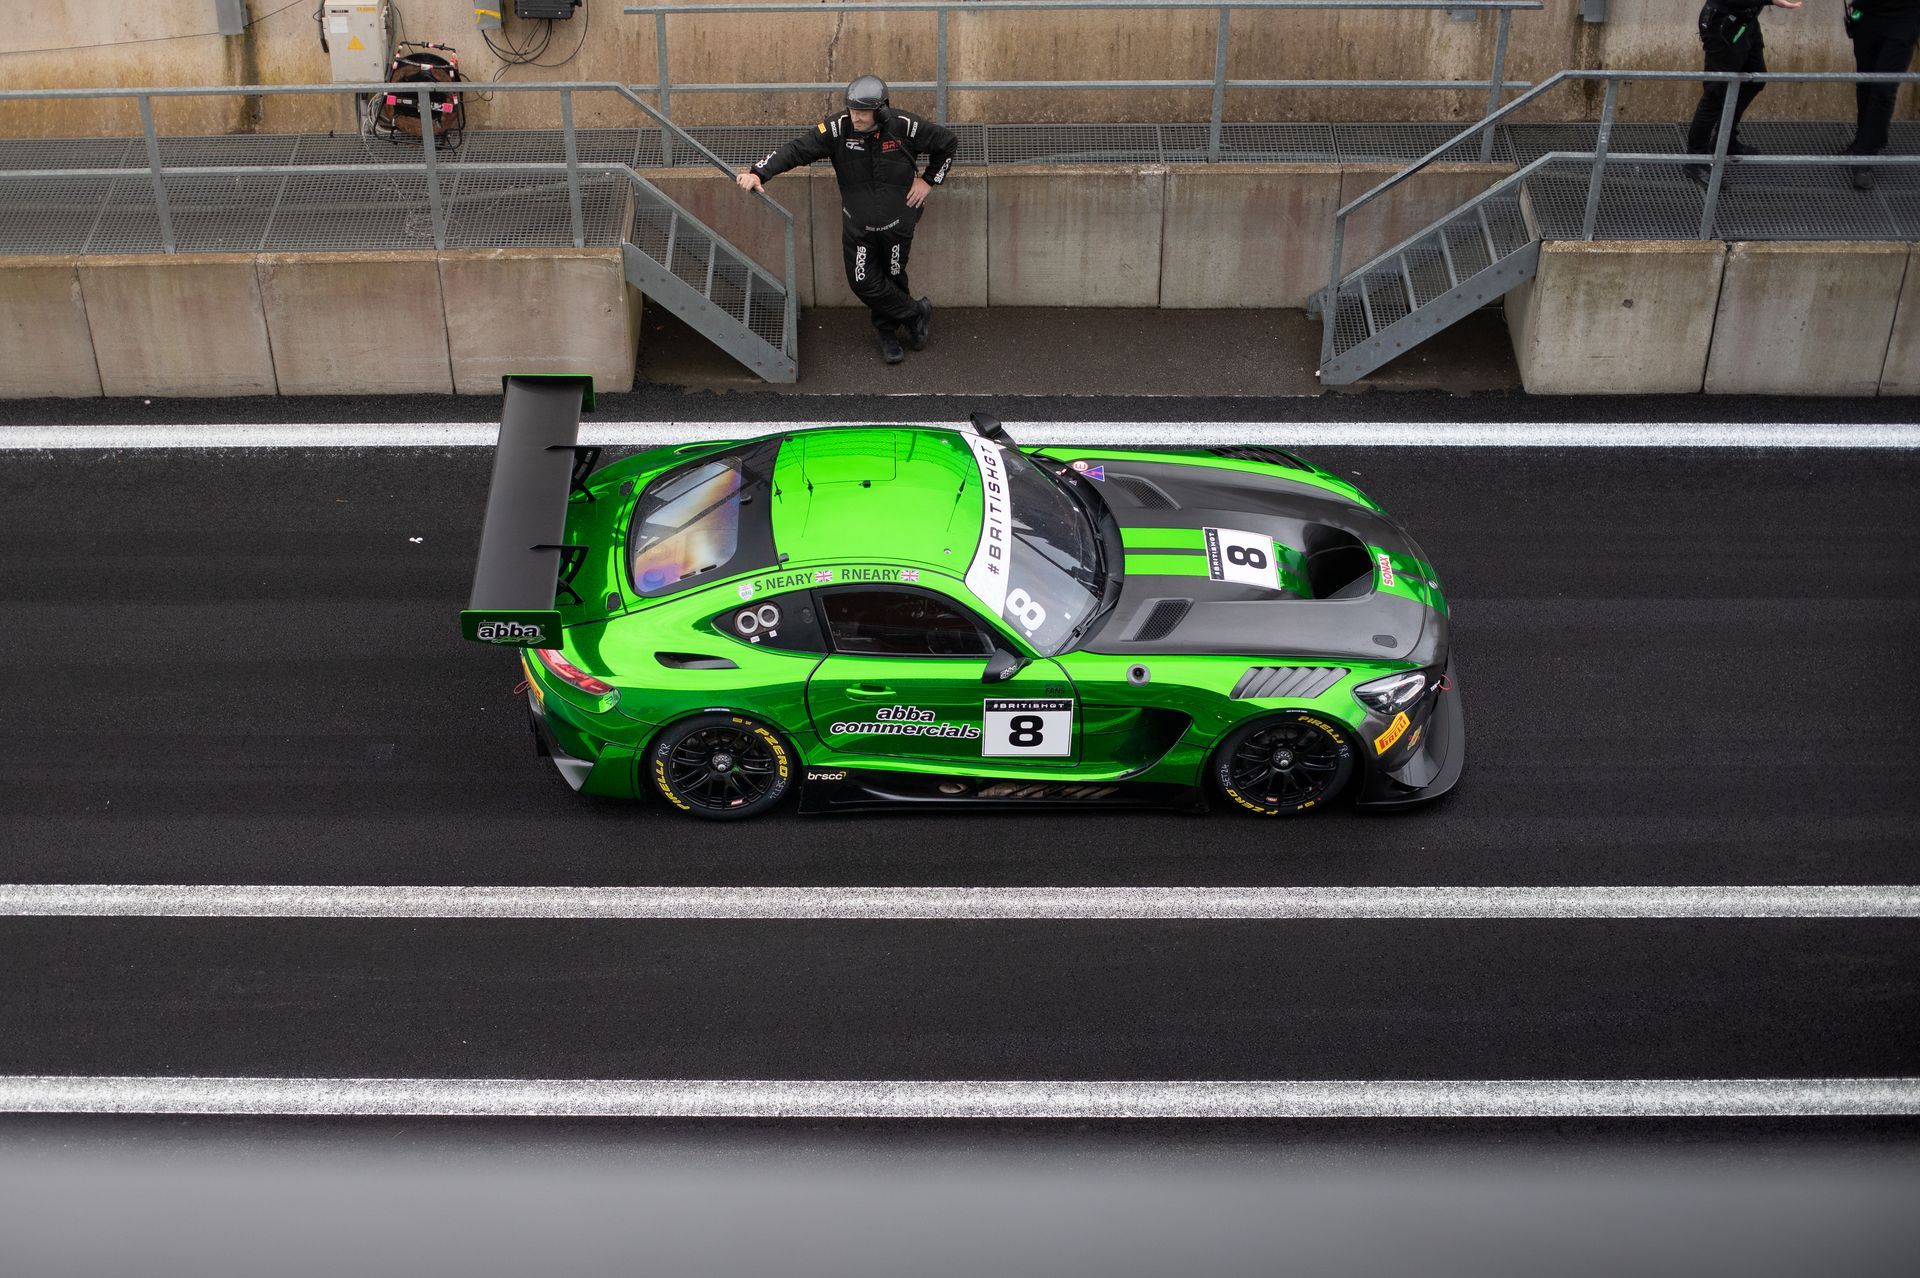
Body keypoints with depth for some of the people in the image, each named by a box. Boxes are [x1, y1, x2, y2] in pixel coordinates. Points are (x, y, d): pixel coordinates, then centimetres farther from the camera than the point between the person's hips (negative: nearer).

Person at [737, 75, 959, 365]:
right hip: (857, 223, 1)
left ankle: (888, 330, 37)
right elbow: (797, 149, -23)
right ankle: (917, 312, 22)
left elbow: (948, 142, -1)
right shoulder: (838, 128, -17)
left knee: (893, 278, 11)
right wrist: (759, 173, -35)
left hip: (897, 221, -1)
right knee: (863, 282, 0)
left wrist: (929, 180, -1)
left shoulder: (904, 127, -17)